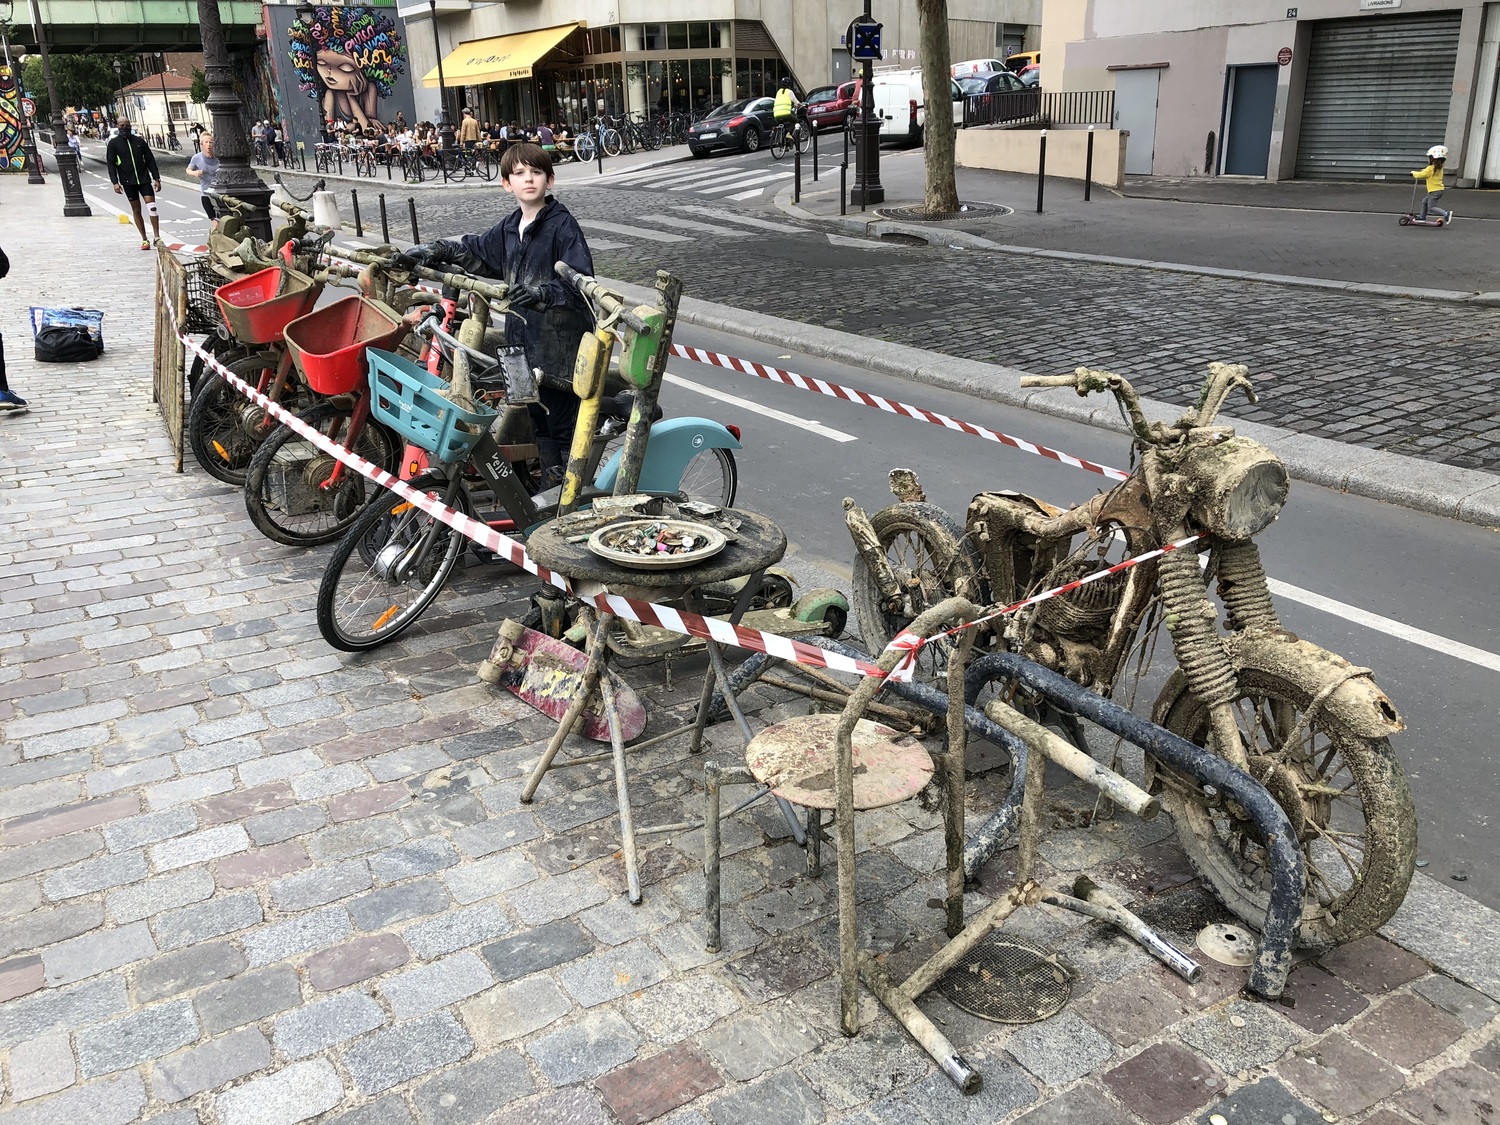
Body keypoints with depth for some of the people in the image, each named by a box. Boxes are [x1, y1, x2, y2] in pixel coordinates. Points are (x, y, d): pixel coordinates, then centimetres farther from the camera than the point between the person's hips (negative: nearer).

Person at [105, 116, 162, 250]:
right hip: (127, 182, -1)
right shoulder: (114, 144, 3)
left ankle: (157, 237, -10)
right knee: (136, 210, 4)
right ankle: (144, 240, 8)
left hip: (144, 179, 1)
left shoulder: (139, 141, 8)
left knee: (151, 206, -13)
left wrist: (156, 179, 3)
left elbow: (150, 160, 10)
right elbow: (111, 164, 0)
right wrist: (115, 182, -10)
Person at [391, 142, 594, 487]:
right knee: (538, 417, 15)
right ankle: (550, 487, 28)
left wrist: (544, 293, -36)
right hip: (525, 339, 8)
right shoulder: (510, 227, 13)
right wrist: (427, 252, 15)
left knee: (565, 422, 0)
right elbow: (474, 251, 26)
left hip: (560, 341, -8)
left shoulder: (563, 224, -11)